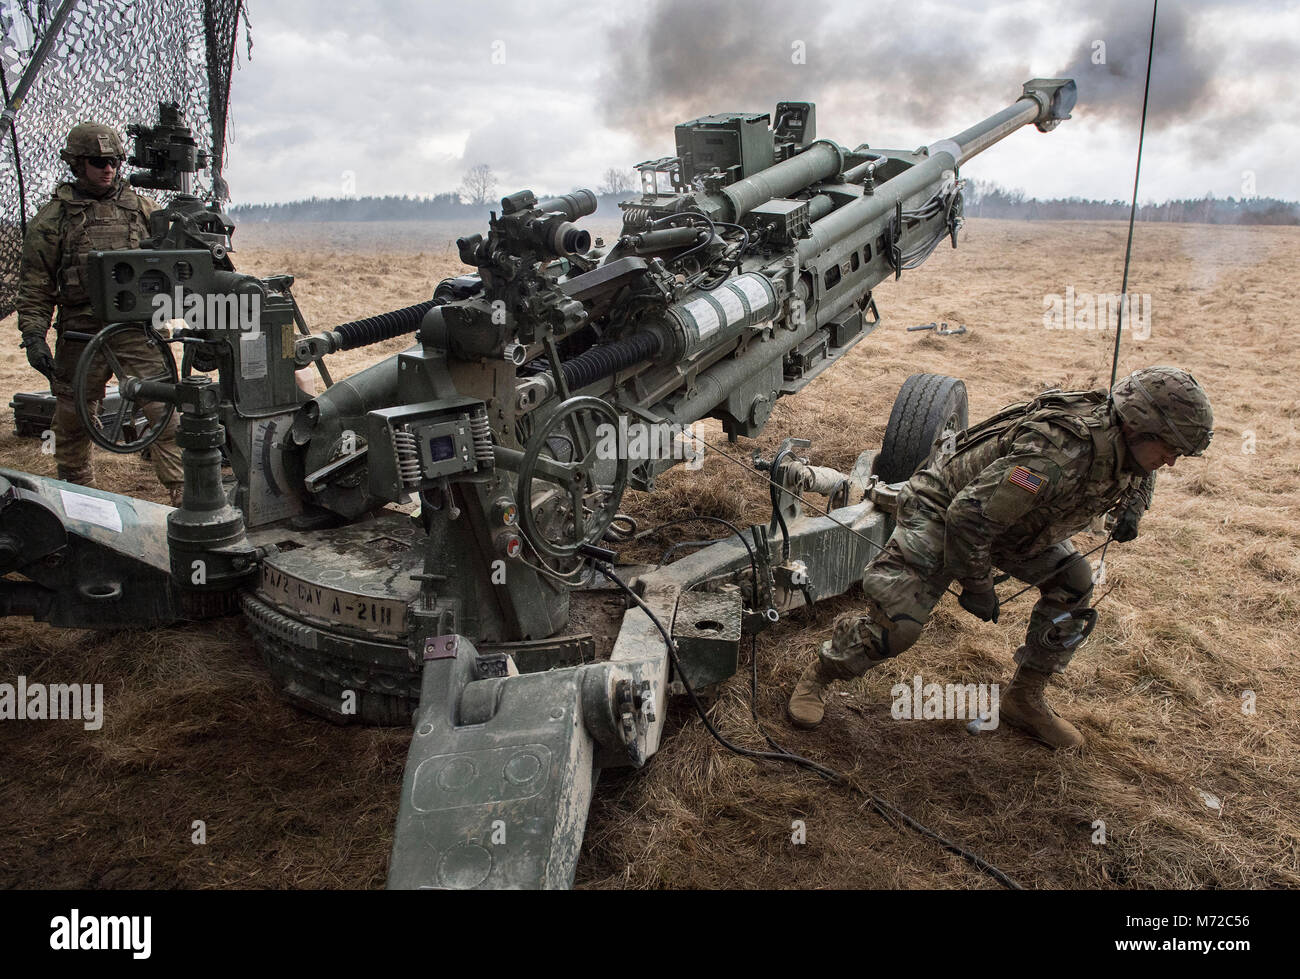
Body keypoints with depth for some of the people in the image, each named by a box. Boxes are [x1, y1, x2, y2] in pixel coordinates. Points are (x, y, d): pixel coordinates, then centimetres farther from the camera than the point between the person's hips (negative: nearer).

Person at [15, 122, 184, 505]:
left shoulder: (143, 209, 10)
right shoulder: (52, 218, 4)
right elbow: (35, 285, 4)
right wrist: (33, 336, -4)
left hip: (139, 327, 0)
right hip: (81, 333, 0)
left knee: (164, 411, -9)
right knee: (73, 420, 10)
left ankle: (184, 494, -6)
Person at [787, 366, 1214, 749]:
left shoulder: (1123, 444, -9)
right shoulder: (1060, 454, -39)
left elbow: (1141, 475, 20)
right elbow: (968, 516, -39)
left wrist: (1132, 507, -2)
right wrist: (977, 586, -24)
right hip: (942, 507, -9)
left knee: (1072, 582, 0)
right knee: (896, 624, -18)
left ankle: (1024, 699, 14)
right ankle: (821, 672, 9)